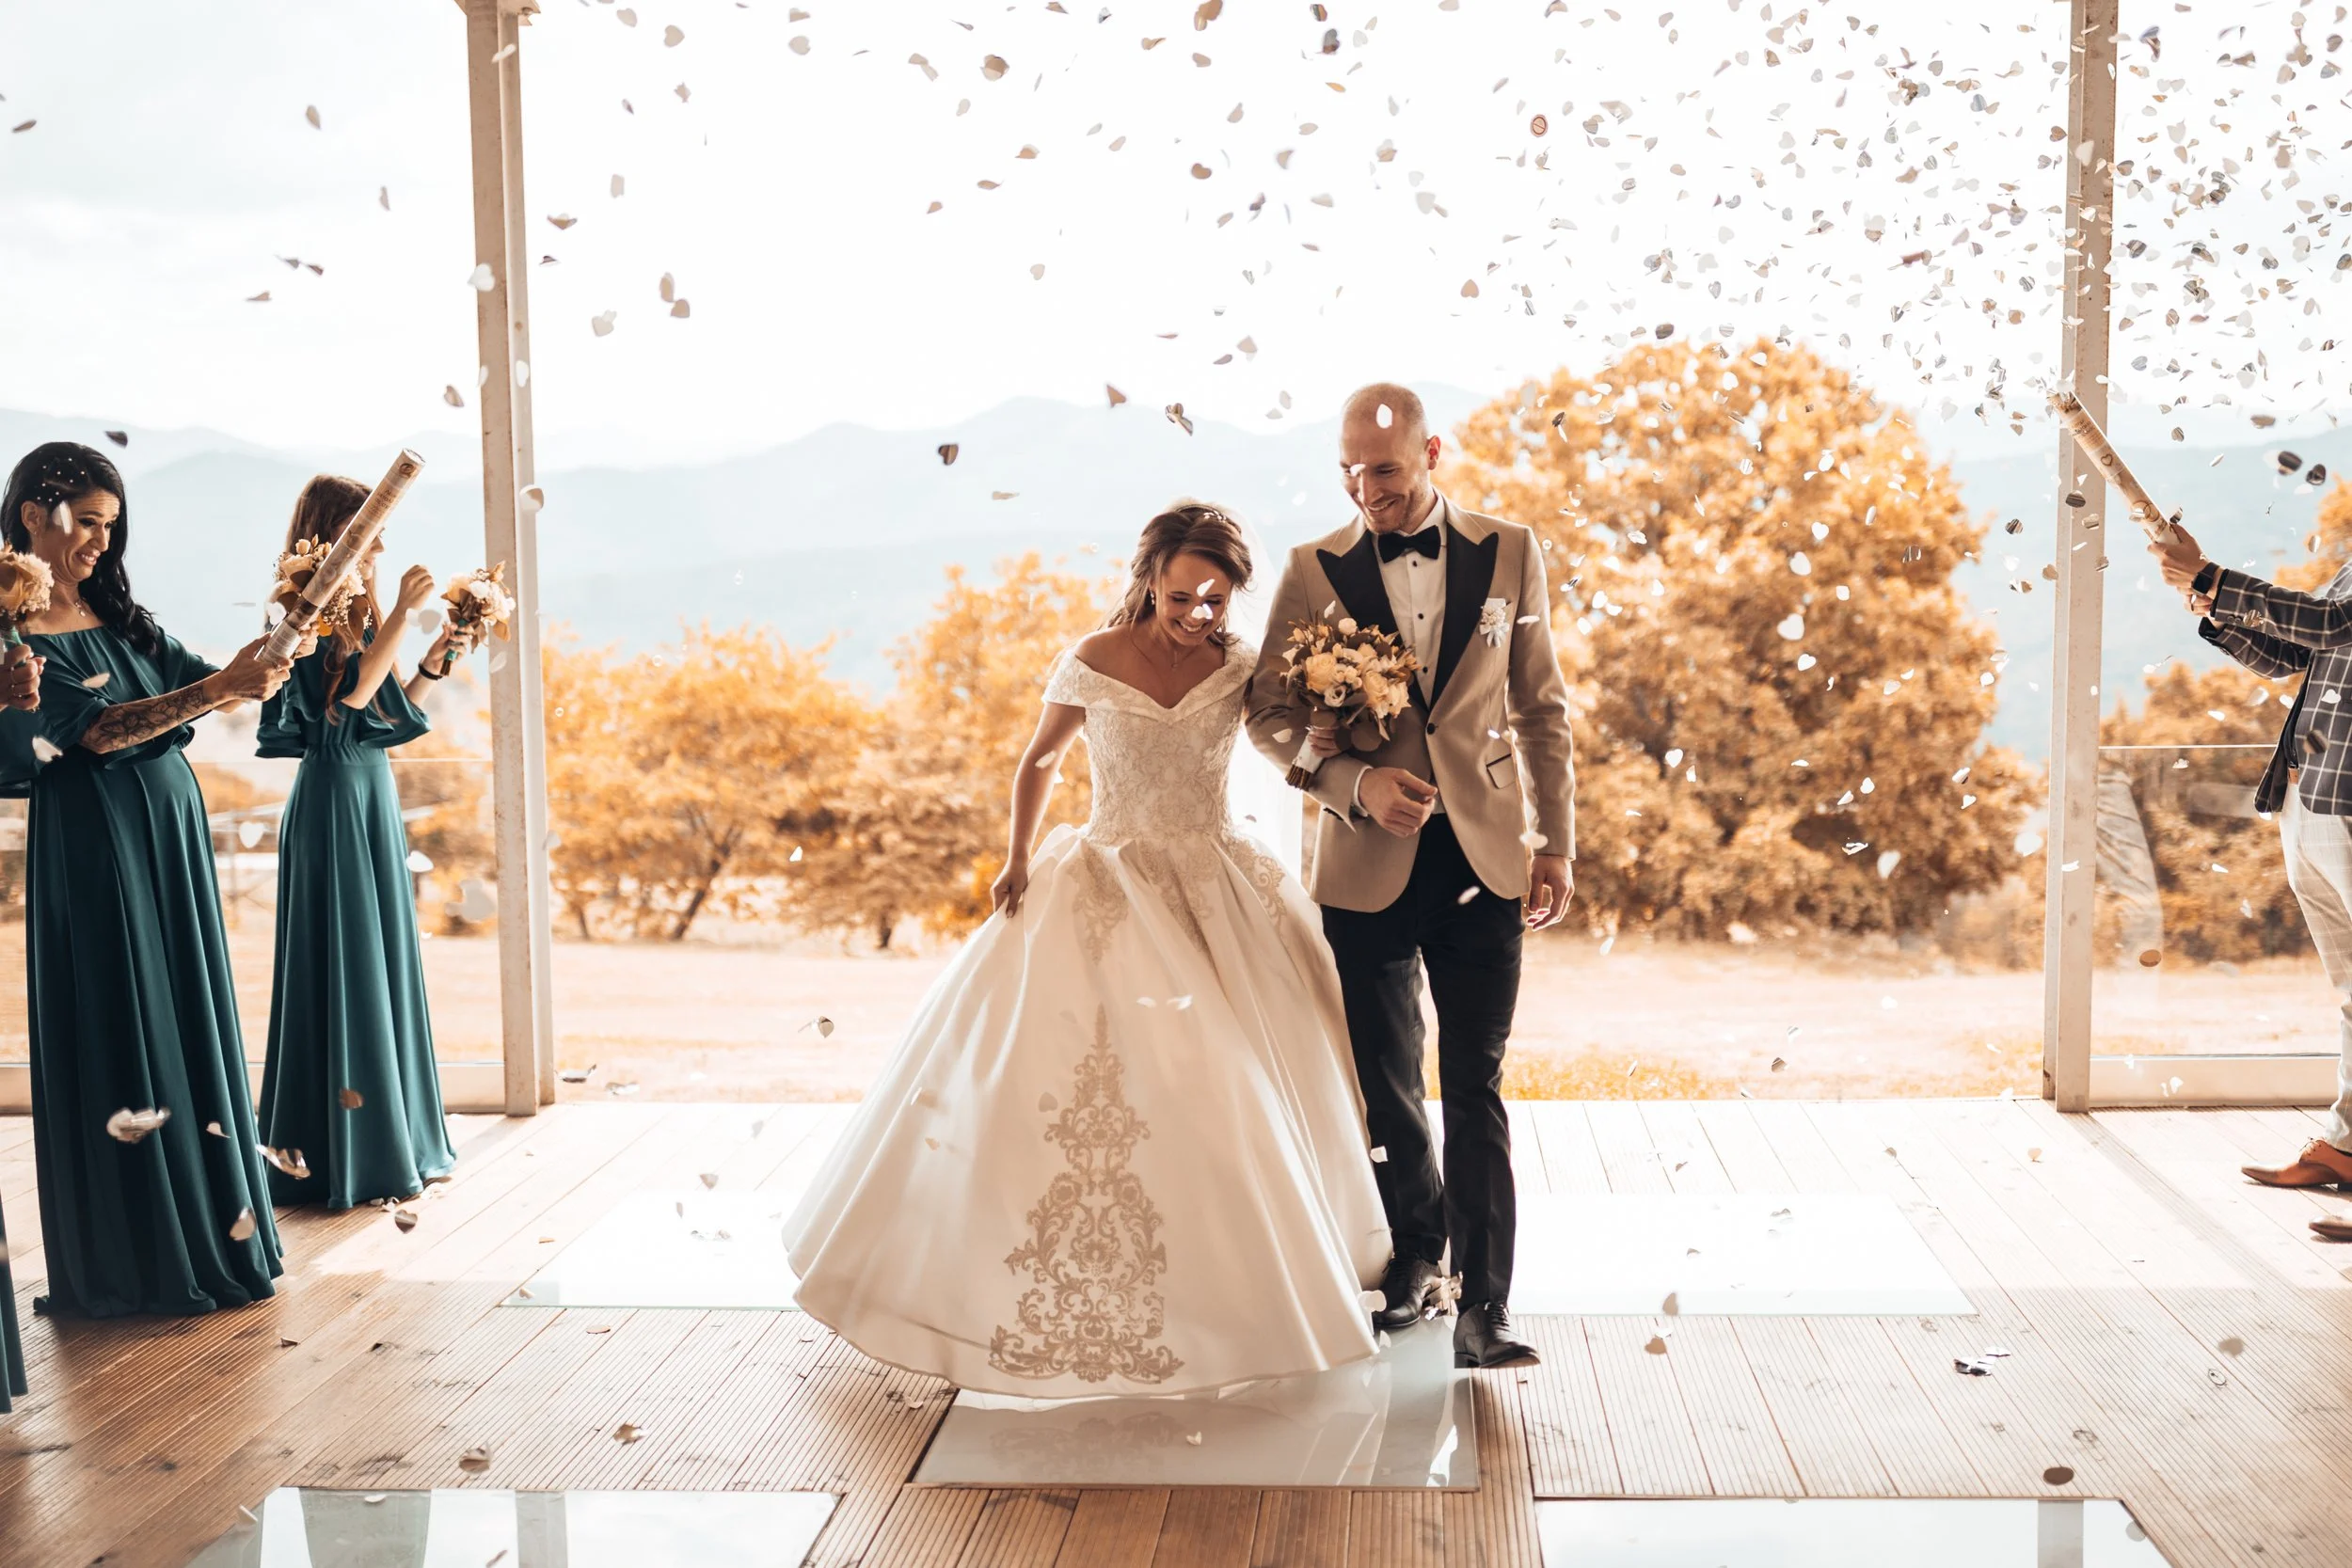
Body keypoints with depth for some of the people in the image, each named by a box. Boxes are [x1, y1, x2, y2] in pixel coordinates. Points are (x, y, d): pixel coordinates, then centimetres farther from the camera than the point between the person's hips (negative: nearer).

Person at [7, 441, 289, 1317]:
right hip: (93, 846, -7)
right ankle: (129, 1260, 8)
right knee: (117, 1033, -2)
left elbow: (199, 682, 8)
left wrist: (264, 659, -12)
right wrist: (222, 686, -31)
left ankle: (208, 1231, 20)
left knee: (190, 1022, 10)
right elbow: (100, 729, -22)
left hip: (171, 829, 7)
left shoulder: (118, 615, 12)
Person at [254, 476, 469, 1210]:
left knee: (384, 954, 12)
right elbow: (348, 695, -23)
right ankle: (337, 1156, 4)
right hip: (333, 797, -9)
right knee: (339, 963, -4)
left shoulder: (357, 615, 14)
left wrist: (435, 658, 4)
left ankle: (390, 1136, 22)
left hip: (373, 792, 9)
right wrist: (402, 614, -21)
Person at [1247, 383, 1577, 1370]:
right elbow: (1269, 712, 0)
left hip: (1482, 856, 0)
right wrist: (1357, 780, -16)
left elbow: (1543, 709, 7)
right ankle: (1419, 1252, 33)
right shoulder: (1315, 572, 1)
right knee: (1384, 1084, 10)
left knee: (1475, 1085, -2)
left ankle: (1483, 1306, 4)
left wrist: (1555, 843, 3)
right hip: (1368, 864, 1)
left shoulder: (1509, 554, 4)